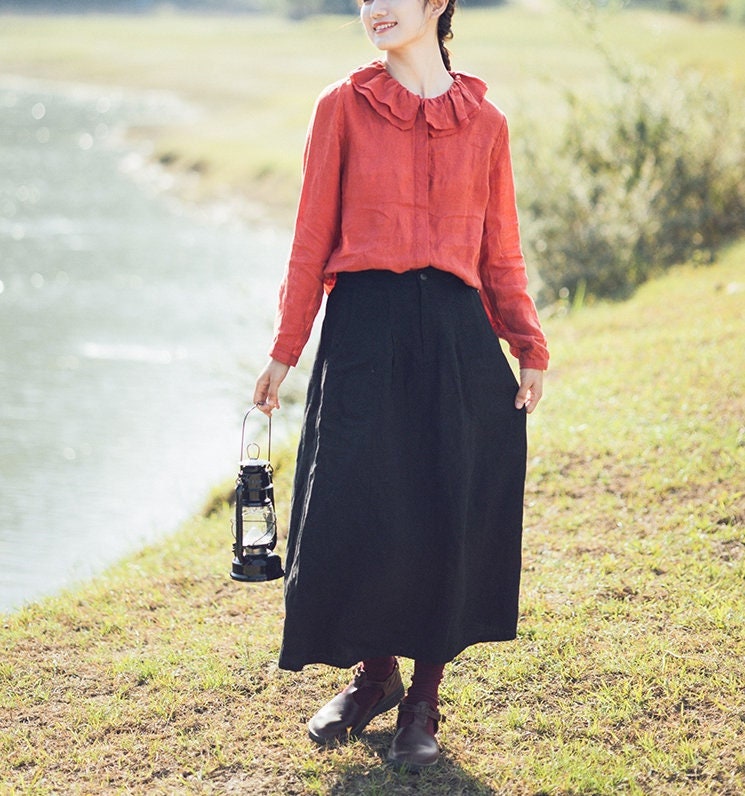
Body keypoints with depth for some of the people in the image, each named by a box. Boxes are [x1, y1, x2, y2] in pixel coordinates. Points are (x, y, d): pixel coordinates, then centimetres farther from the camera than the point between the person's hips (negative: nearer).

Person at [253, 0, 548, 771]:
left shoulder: (484, 122, 8)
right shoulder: (344, 107, 4)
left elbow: (500, 252, 11)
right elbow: (313, 238, 4)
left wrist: (529, 346, 1)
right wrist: (284, 352, 2)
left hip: (456, 333, 1)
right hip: (364, 331, -1)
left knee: (450, 518, 1)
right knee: (354, 513, -2)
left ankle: (424, 701, 20)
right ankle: (375, 674, 26)